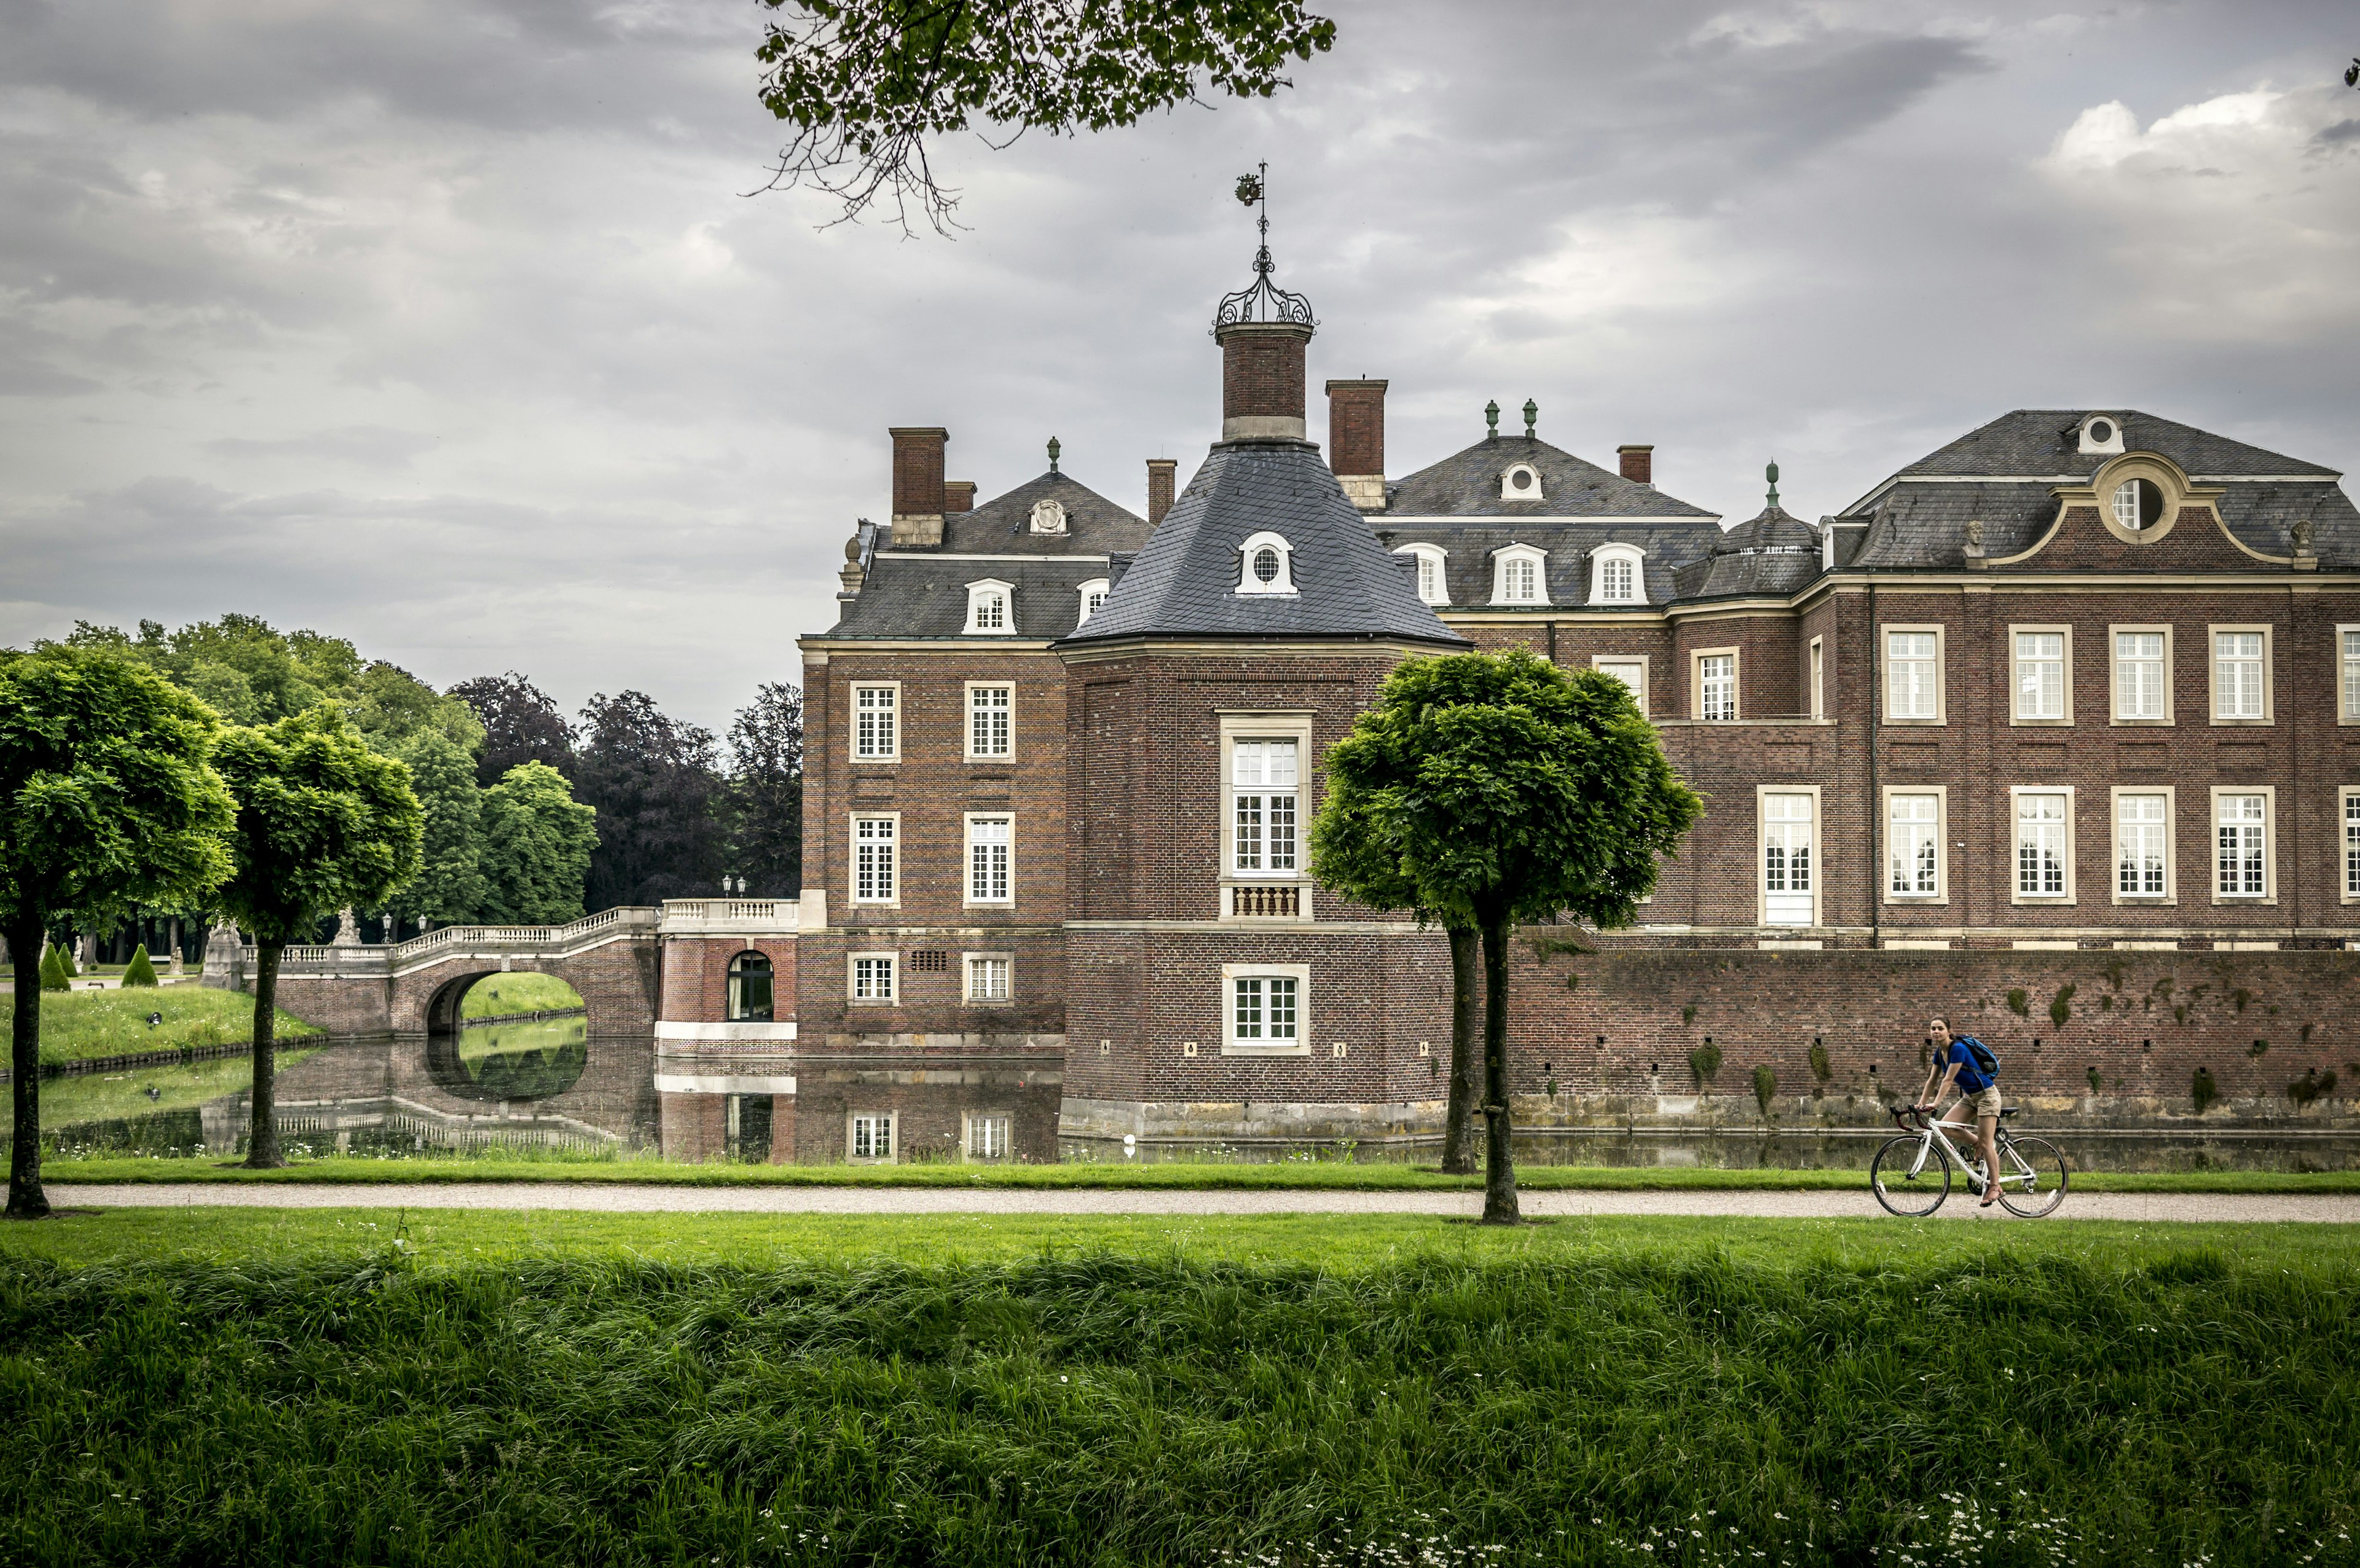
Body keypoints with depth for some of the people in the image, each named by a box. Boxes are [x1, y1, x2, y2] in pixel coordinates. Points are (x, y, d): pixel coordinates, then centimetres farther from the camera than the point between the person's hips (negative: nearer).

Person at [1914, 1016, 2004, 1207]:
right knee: (1945, 1126, -10)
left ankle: (1994, 1187, -2)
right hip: (1969, 1096, 8)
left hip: (1986, 1094, -8)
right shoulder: (1939, 1052, 3)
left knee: (1985, 1143, -9)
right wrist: (1920, 1104, -1)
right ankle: (1979, 1144, 11)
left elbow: (1948, 1080, -26)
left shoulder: (1958, 1048, -23)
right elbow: (1932, 1081, 5)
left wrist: (1935, 1104, -28)